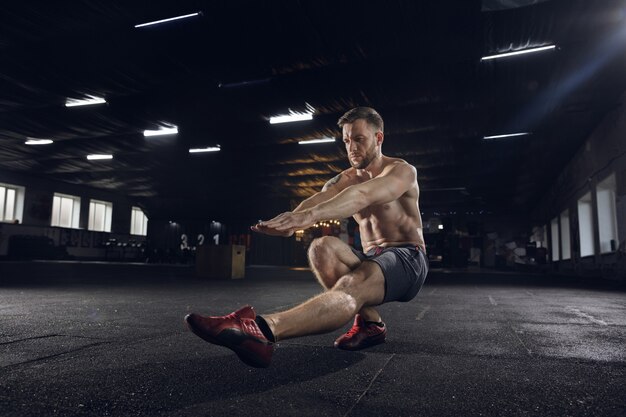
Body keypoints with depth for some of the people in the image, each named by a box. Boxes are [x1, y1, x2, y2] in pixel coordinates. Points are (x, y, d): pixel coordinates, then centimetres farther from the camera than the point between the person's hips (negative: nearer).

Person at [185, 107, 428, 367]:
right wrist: (289, 222, -39)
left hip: (408, 260, -6)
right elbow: (317, 199, -14)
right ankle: (368, 322, -21)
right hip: (370, 260, 6)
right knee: (321, 248, -26)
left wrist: (310, 215, -47)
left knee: (352, 286, -39)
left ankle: (261, 330, -62)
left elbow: (362, 196, -30)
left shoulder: (401, 171, -8)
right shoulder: (345, 179, 9)